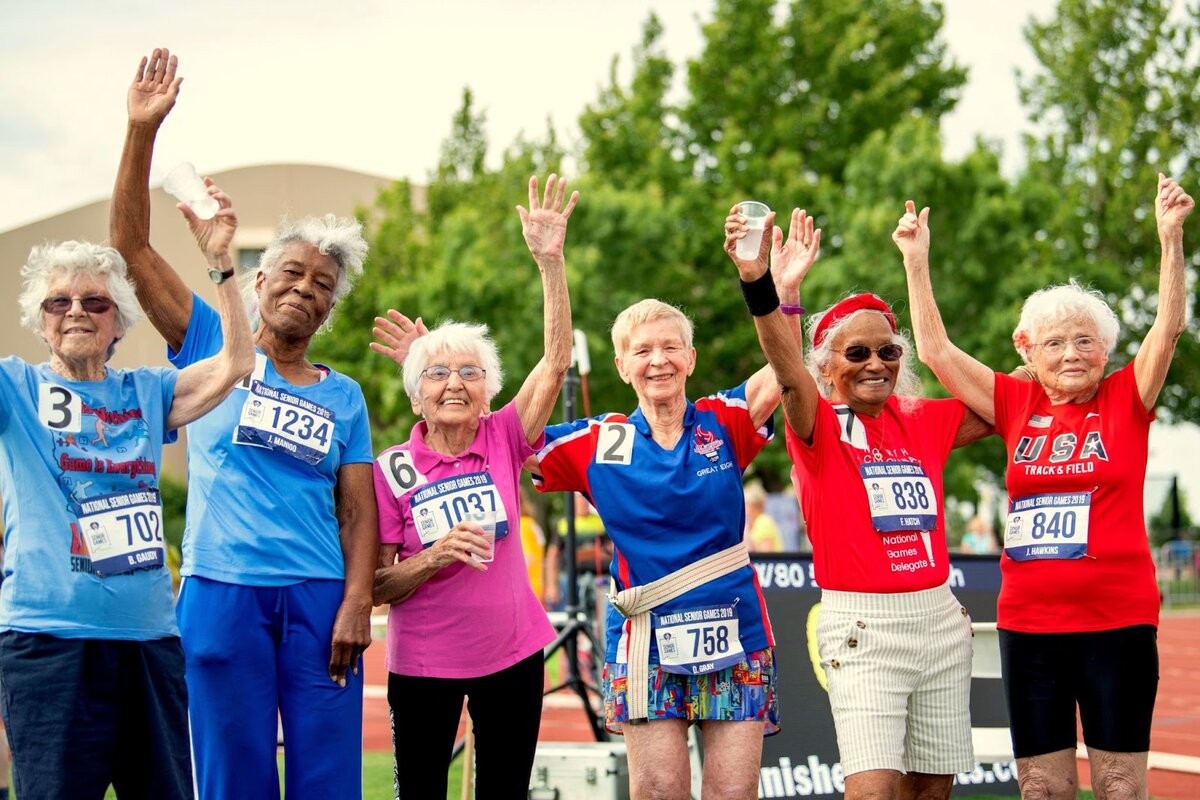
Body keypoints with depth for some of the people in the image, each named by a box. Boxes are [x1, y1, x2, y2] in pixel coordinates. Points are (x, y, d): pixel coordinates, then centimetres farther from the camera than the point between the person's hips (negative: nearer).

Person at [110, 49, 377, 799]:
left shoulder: (342, 395, 13)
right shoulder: (213, 349, 8)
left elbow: (359, 511, 9)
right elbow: (133, 246, 1)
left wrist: (358, 604, -7)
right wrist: (142, 131, -8)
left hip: (319, 598, 2)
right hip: (222, 593, -1)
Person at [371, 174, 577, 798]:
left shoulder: (503, 441, -3)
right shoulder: (391, 471, -7)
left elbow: (556, 362, -13)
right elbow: (374, 586, -6)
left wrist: (550, 261, -22)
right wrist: (434, 558, -24)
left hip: (512, 655, 2)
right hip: (422, 665, -2)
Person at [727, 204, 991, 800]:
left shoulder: (923, 423, 11)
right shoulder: (819, 426, -4)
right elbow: (788, 371, -24)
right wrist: (761, 284, -42)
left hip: (939, 619, 5)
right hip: (862, 625, -5)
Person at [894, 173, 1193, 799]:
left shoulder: (1127, 400, 2)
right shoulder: (1017, 406, 7)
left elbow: (1170, 326, -8)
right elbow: (936, 351, 8)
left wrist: (1170, 236, -18)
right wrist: (916, 261, 5)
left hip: (1118, 620, -2)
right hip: (1029, 623, 2)